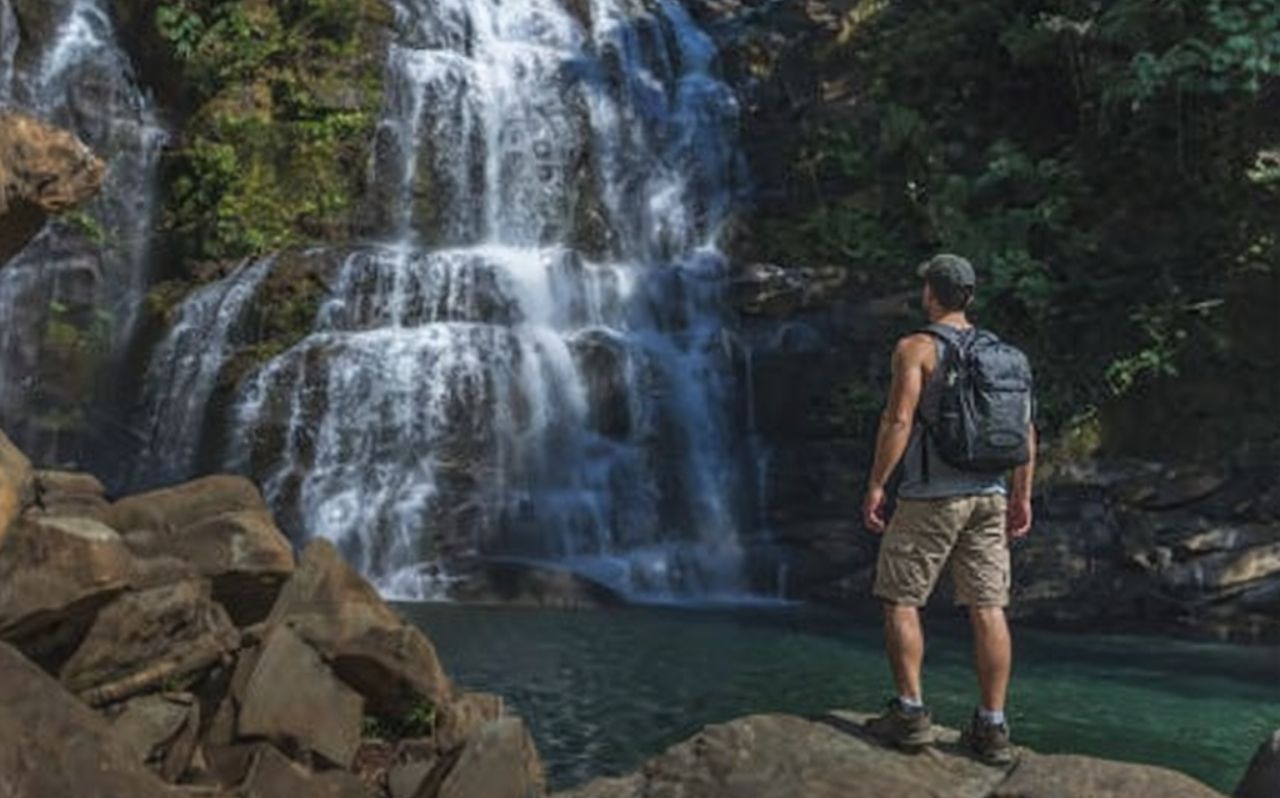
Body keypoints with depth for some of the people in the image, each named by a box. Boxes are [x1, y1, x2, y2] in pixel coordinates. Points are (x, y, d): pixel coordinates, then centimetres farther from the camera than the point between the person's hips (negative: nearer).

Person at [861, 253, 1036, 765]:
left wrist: (875, 486, -10)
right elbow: (1026, 428, 10)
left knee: (900, 600, 6)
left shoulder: (916, 348, -6)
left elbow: (898, 420, -16)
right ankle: (993, 728, 6)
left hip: (931, 495, -5)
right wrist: (1022, 496, 14)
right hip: (989, 495, 6)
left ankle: (911, 712, 4)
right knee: (988, 609, 4)